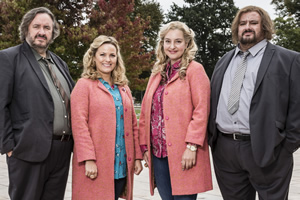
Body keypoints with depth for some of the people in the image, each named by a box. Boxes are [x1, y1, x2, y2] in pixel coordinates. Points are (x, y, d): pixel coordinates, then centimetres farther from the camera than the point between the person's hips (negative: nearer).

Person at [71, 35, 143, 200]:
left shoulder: (123, 89, 17)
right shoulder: (84, 85, -1)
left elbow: (132, 125, 16)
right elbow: (79, 125, -9)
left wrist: (137, 157, 10)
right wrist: (88, 159, -16)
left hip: (121, 166, 5)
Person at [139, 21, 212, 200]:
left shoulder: (195, 70, -3)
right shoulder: (158, 73, 15)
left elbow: (201, 111, -10)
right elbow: (146, 111, 15)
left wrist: (192, 146, -16)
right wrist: (145, 146, 10)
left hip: (183, 153, -5)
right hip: (158, 151, 6)